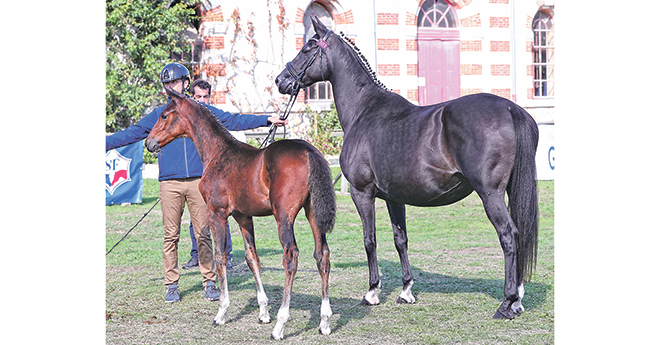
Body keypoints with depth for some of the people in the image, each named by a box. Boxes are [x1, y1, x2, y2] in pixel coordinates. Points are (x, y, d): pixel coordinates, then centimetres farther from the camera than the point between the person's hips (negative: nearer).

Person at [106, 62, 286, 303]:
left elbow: (233, 121, 10)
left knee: (203, 233, 1)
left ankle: (209, 282, 9)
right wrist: (105, 144, 3)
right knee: (170, 235, 3)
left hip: (198, 181, 0)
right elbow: (132, 133, 10)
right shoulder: (159, 115, 10)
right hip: (170, 183, 0)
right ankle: (171, 285, 11)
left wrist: (266, 120, 4)